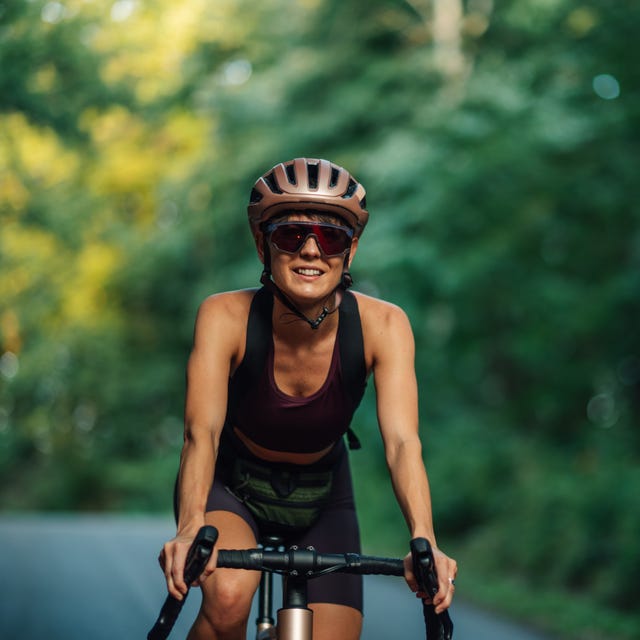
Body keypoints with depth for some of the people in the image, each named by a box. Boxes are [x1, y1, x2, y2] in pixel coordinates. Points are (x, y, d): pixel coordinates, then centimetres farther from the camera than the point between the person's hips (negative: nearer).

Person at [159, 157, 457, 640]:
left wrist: (424, 542, -50)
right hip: (231, 486, -2)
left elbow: (402, 441, -33)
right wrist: (191, 528, -55)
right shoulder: (226, 316, -27)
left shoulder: (382, 325, -24)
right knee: (228, 595, -33)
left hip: (321, 498, 3)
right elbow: (202, 432, -36)